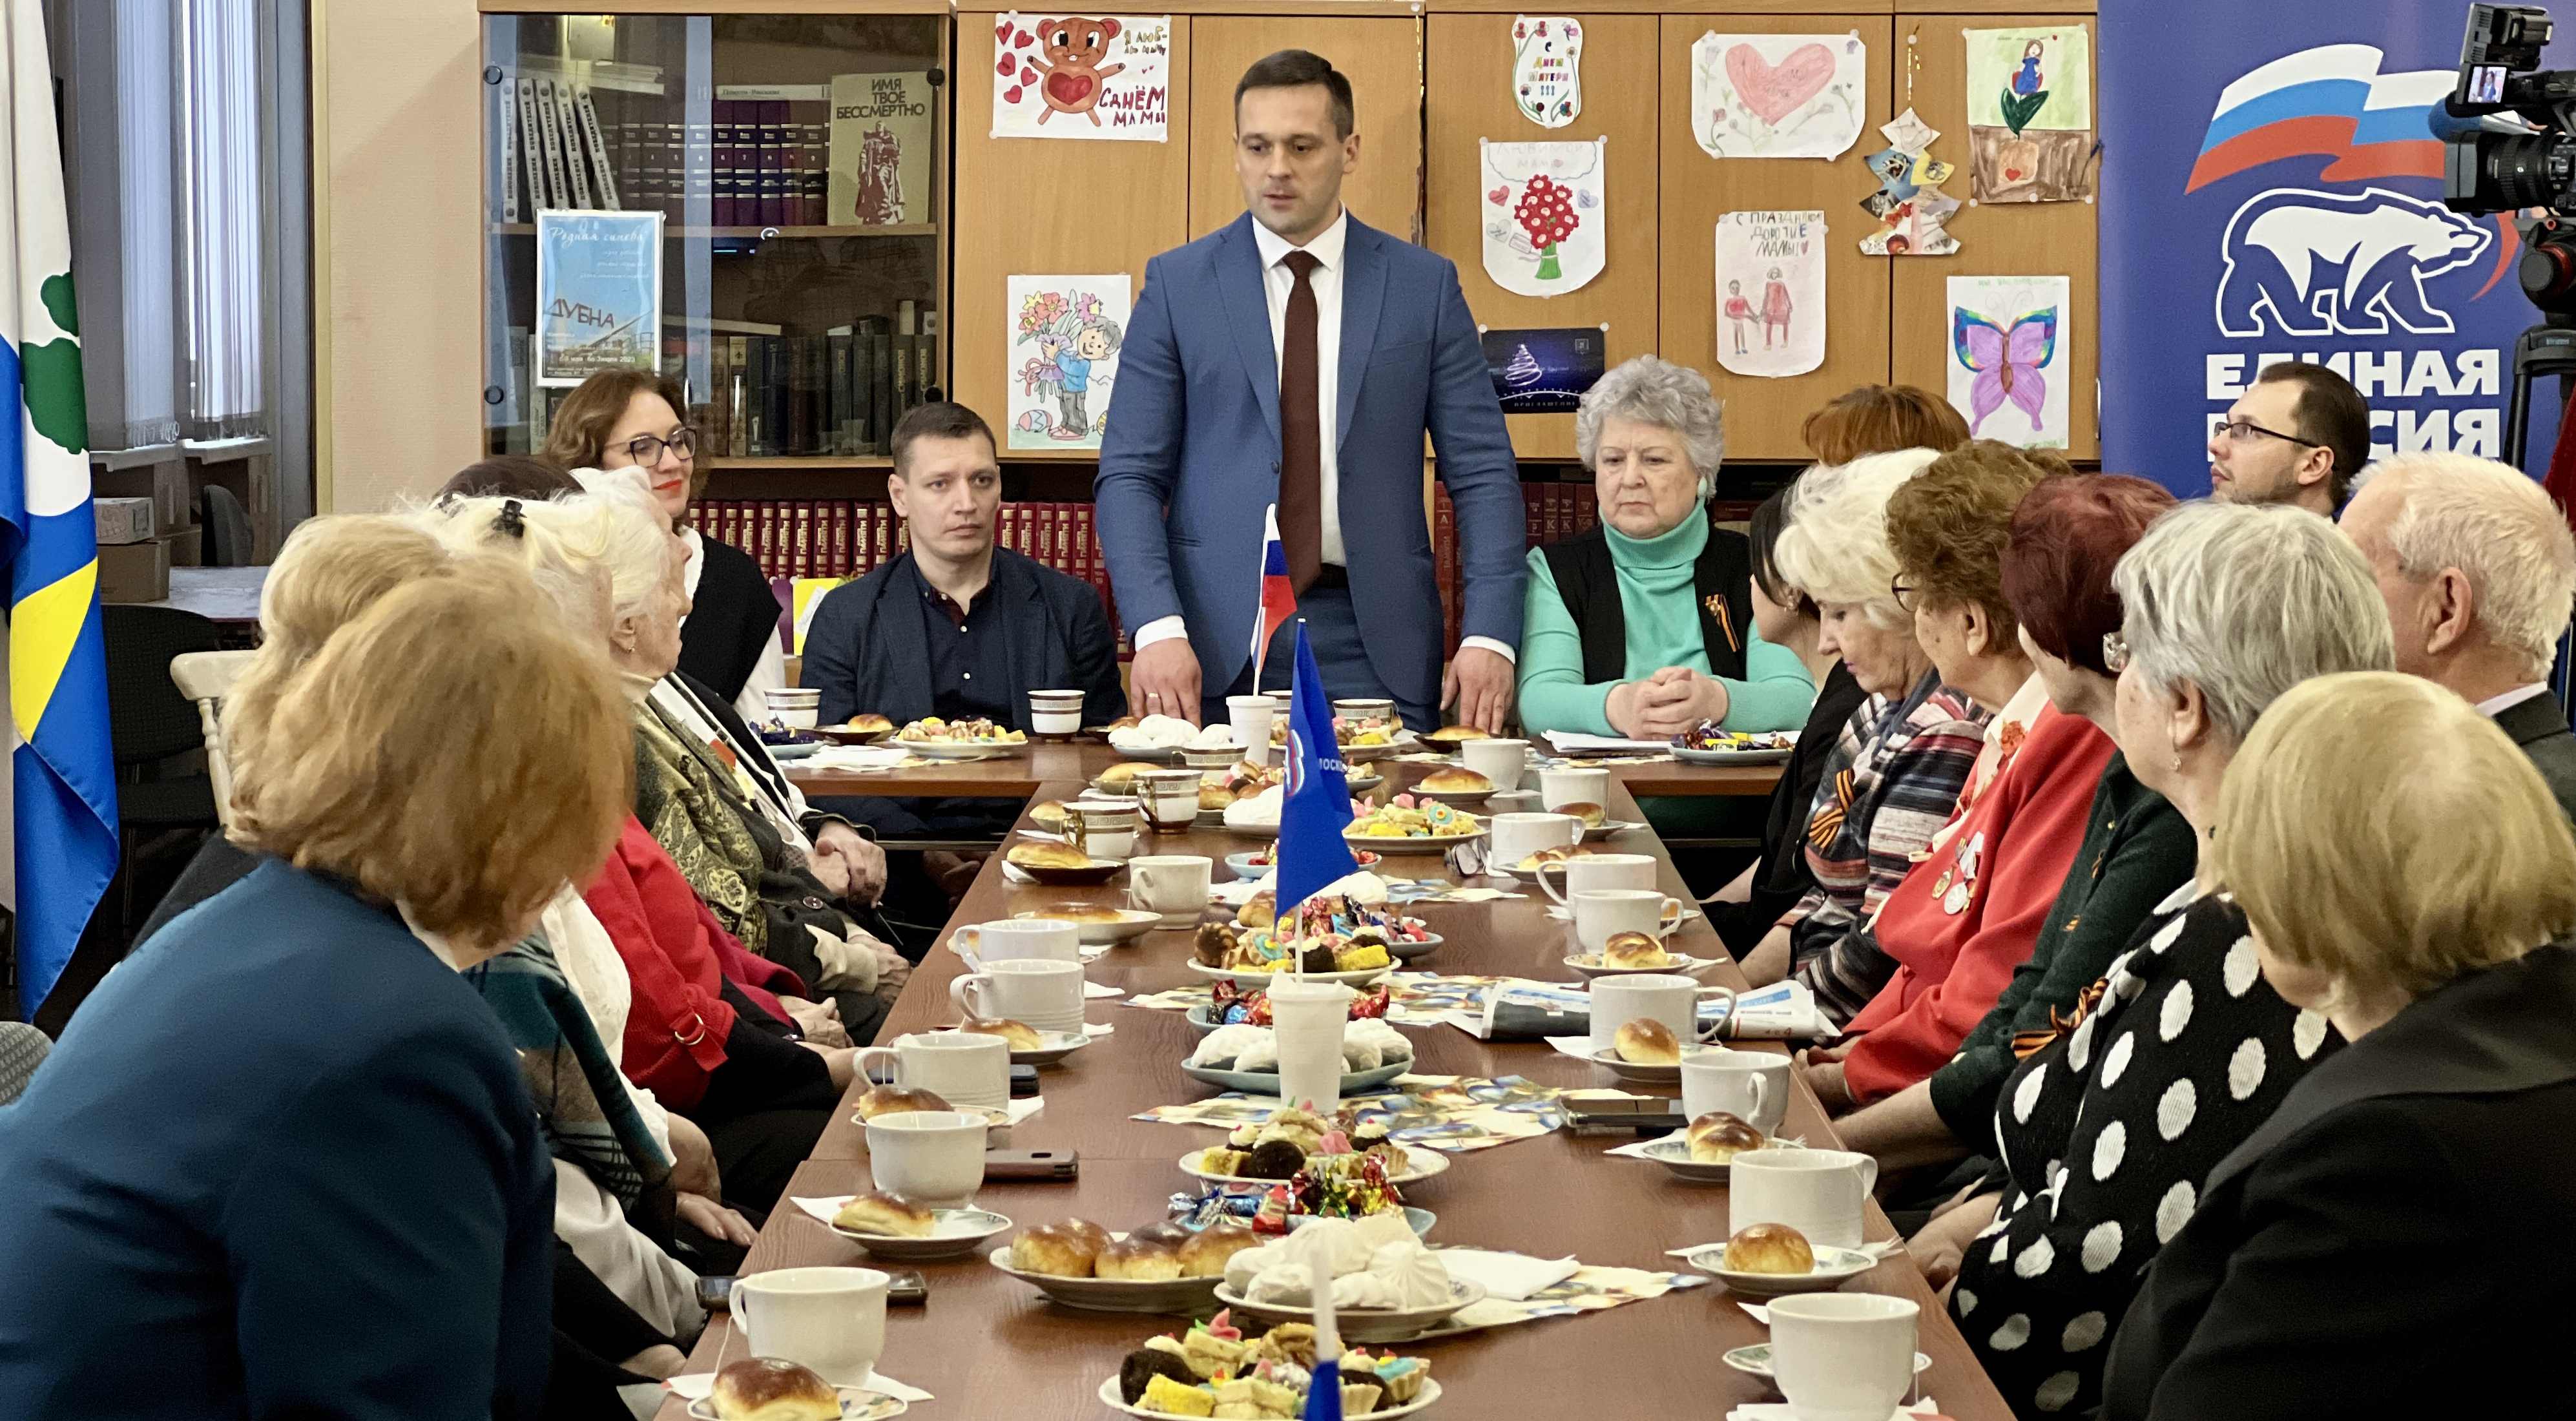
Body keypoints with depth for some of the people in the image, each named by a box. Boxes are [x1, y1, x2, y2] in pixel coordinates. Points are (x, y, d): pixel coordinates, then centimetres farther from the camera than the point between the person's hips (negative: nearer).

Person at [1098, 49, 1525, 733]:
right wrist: (1158, 628, -13)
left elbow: (1484, 475, 5)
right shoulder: (1177, 284, 6)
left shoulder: (1425, 284, 7)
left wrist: (1488, 637, -8)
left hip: (1377, 647, 0)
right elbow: (1129, 476, 2)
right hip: (1218, 648, 0)